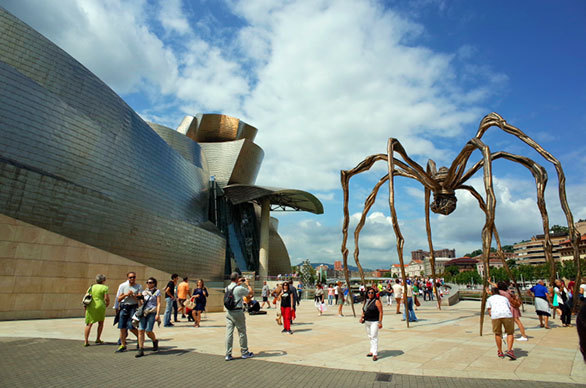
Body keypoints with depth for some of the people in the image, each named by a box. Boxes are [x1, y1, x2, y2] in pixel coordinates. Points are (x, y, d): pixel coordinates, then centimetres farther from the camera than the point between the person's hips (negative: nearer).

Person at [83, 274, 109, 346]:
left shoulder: (91, 287, 11)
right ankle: (98, 339, 20)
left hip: (90, 307, 3)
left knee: (89, 324, 4)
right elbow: (106, 298, -7)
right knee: (101, 323, 16)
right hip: (100, 306, -3)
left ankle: (86, 341, -3)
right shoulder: (104, 287, -2)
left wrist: (86, 307, 16)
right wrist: (107, 304, 12)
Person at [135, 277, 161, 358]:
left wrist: (157, 314, -12)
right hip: (143, 312, 5)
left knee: (148, 331, -9)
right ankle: (141, 350, 0)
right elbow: (142, 303, 22)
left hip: (152, 313, -5)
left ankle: (155, 341, 21)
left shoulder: (157, 292, 3)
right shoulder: (144, 292, 16)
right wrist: (140, 298, 1)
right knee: (140, 330, -7)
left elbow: (158, 304, -2)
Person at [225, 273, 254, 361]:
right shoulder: (239, 288, -14)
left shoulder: (227, 288, 5)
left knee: (229, 333, 5)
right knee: (242, 332, 8)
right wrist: (247, 284, 10)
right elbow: (251, 292, -2)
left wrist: (238, 283, 30)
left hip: (228, 312, 6)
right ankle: (245, 352, 20)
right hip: (238, 312, -5)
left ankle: (228, 354, 6)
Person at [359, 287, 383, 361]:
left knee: (374, 337, -11)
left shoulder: (377, 301, -11)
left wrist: (380, 322, -17)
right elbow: (363, 310, 20)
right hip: (367, 322, 7)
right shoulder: (365, 301, 9)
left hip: (374, 322, -7)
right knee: (370, 337, 14)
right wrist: (362, 317, 6)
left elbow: (380, 312, -13)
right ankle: (372, 351, 25)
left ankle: (375, 354, -10)